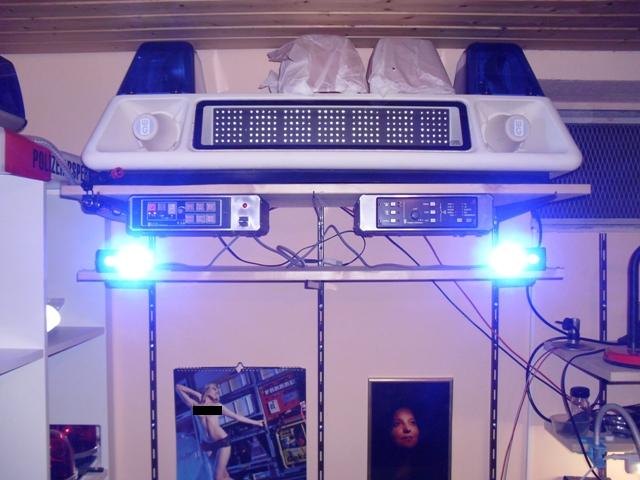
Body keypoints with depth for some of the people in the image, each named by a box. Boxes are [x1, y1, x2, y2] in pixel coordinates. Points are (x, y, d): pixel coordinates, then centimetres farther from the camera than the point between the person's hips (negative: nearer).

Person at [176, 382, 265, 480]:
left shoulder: (217, 406, 10)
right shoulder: (195, 405, 7)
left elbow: (237, 416, 13)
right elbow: (178, 387, 7)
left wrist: (255, 422, 13)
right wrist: (196, 393, 8)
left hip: (222, 442, -2)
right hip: (208, 444, 2)